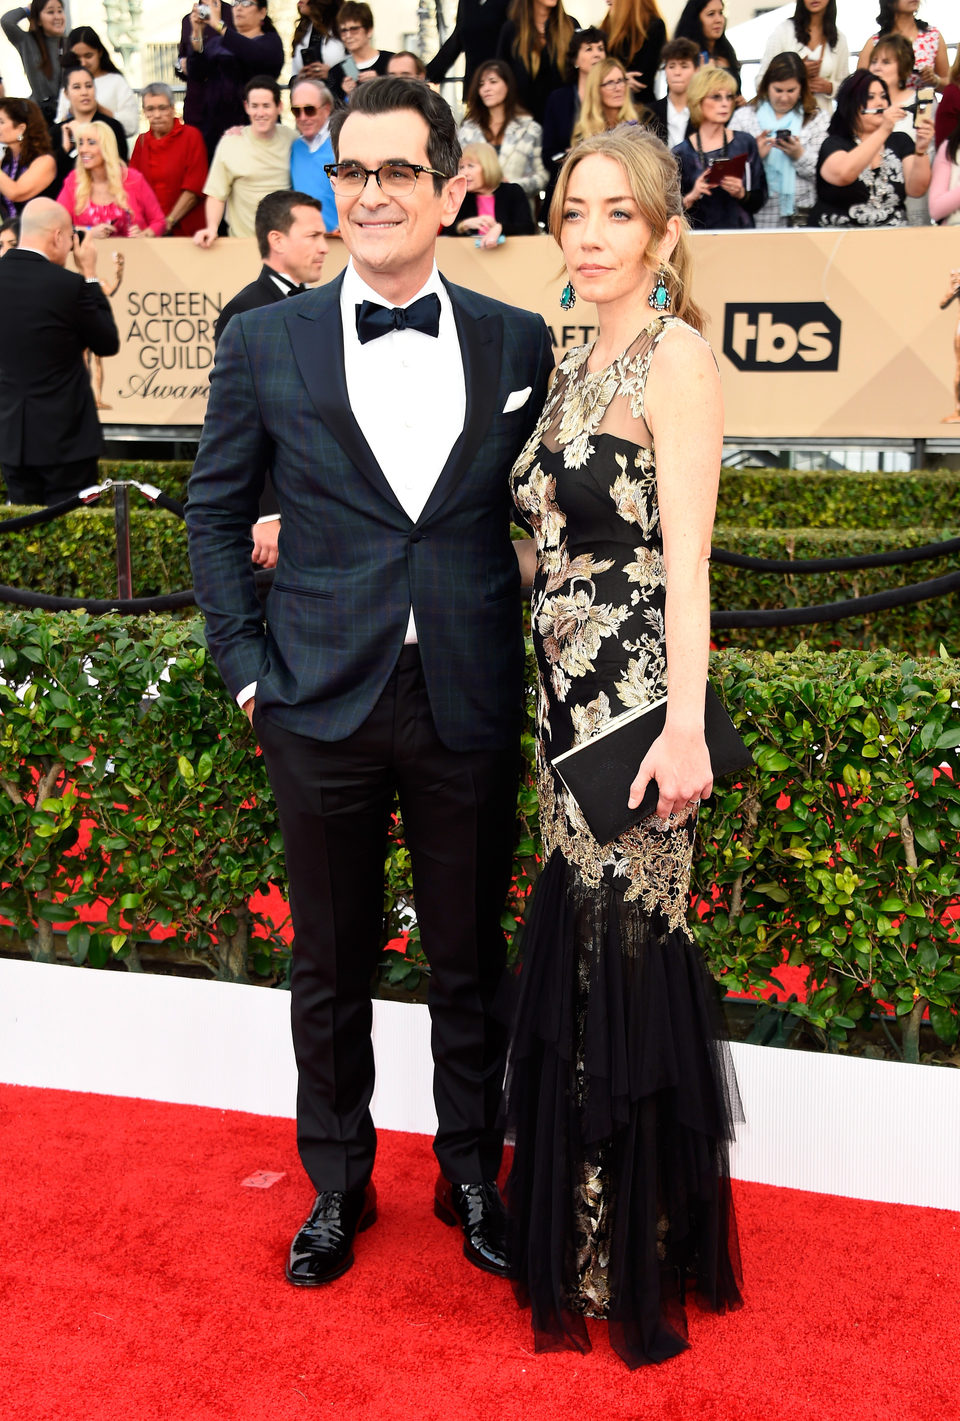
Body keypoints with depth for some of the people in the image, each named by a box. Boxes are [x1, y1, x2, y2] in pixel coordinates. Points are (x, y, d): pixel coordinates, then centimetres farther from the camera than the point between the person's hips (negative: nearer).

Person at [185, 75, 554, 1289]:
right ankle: (337, 1185, 34)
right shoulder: (265, 344, 0)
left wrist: (525, 661, 2)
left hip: (470, 707, 1)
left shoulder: (519, 343, 2)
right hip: (323, 705, 0)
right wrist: (248, 667, 0)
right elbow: (214, 514, 6)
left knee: (470, 963, 13)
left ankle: (471, 1177, 34)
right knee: (330, 969, 13)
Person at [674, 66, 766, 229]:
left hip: (740, 231, 1)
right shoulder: (681, 153, 3)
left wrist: (742, 194, -10)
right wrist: (692, 197, -13)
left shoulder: (745, 143, 8)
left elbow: (759, 200, 9)